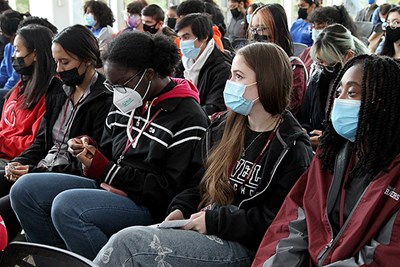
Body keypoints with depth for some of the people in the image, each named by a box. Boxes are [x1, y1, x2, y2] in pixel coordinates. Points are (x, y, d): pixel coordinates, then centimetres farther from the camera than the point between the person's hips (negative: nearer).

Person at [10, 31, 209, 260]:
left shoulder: (188, 118, -13)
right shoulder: (124, 105, 10)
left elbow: (173, 189, -17)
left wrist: (107, 171, -17)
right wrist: (89, 149, -3)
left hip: (149, 207, -9)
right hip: (110, 189, 9)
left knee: (66, 205, -30)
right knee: (25, 189, -1)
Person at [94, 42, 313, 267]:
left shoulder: (292, 149, -9)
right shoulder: (223, 127, 12)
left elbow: (276, 221, -15)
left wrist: (214, 222, -15)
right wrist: (181, 209, 2)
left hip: (244, 246, -7)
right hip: (205, 230, 7)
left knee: (128, 243, -21)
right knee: (125, 239, -17)